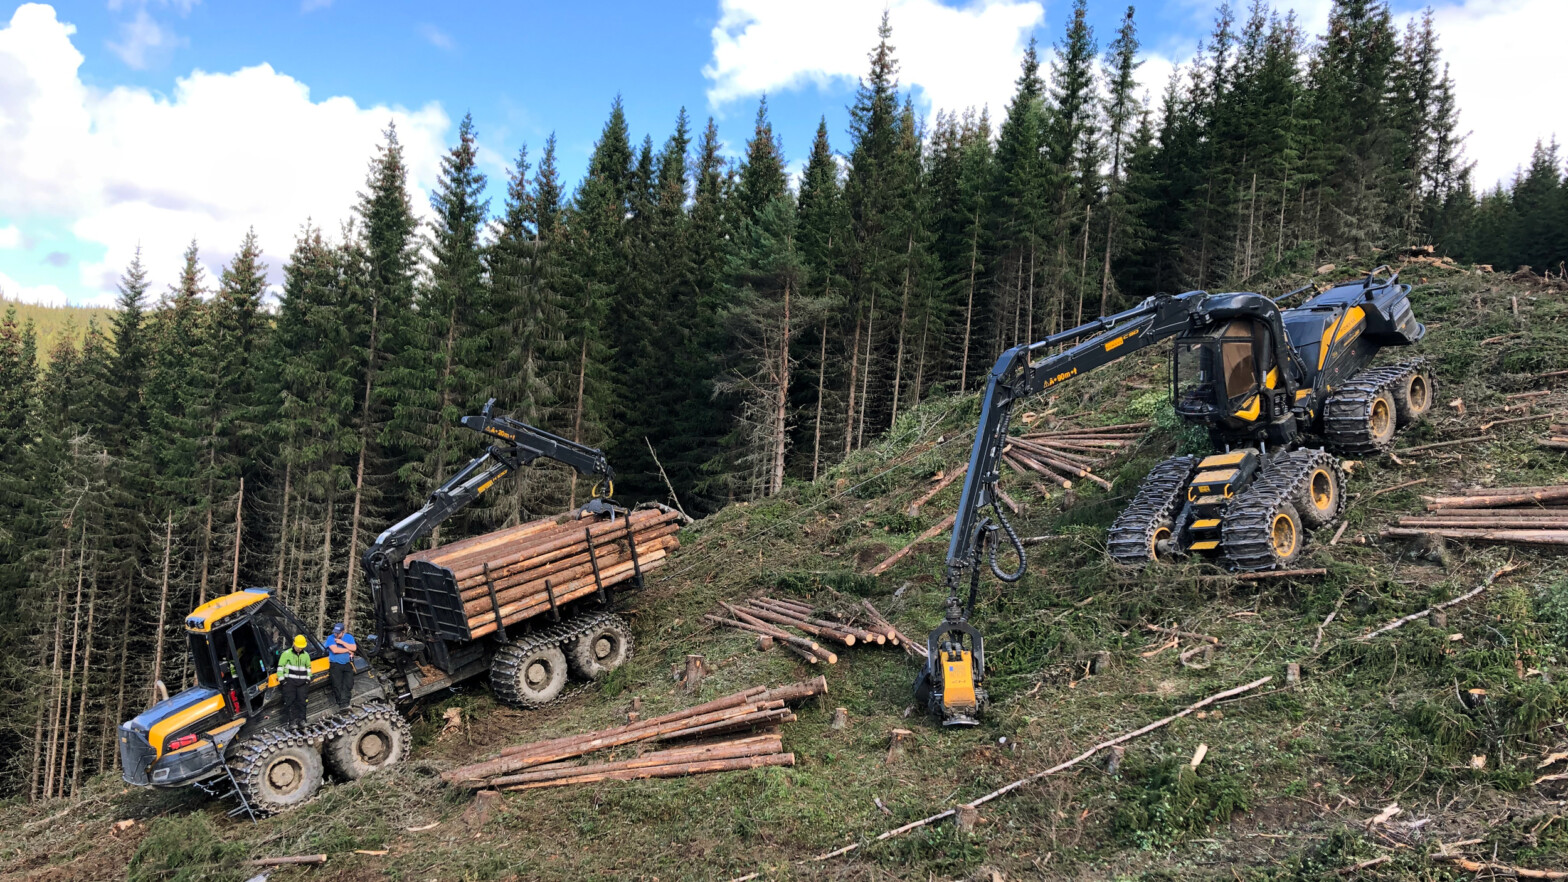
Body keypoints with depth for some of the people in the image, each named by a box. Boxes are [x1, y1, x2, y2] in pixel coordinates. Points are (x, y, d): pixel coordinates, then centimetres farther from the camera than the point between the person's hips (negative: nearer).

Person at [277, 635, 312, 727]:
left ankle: (301, 719, 9)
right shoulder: (287, 654, -1)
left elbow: (308, 667, 25)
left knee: (301, 700, 2)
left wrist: (308, 679, 17)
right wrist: (281, 679, -5)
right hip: (290, 681, -4)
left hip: (302, 682, 4)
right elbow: (280, 667, 0)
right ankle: (290, 720, -6)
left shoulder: (306, 655, 13)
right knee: (290, 701, -7)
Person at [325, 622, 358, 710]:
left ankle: (345, 703, -14)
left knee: (348, 684, -10)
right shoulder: (331, 638, 0)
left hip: (347, 664, 2)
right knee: (337, 685, -8)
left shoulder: (349, 637, 9)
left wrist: (341, 642, -12)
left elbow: (354, 648, -7)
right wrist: (348, 650, -7)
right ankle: (341, 703, -6)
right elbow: (335, 650, -15)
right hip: (335, 664, -2)